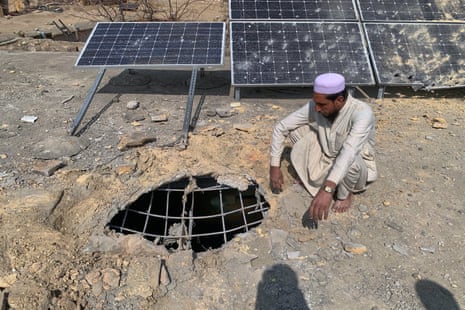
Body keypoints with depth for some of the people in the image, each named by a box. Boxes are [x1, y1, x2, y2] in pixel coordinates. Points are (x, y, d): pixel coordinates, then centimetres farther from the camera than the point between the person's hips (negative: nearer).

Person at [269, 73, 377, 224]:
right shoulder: (314, 106, -19)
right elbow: (280, 128, -12)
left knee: (351, 160, -40)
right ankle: (309, 175, 6)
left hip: (354, 168, -4)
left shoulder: (362, 112, -33)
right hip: (326, 161, 4)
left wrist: (327, 189, -61)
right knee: (295, 129, -15)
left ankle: (345, 193, -5)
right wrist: (275, 166, -16)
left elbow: (349, 152, -49)